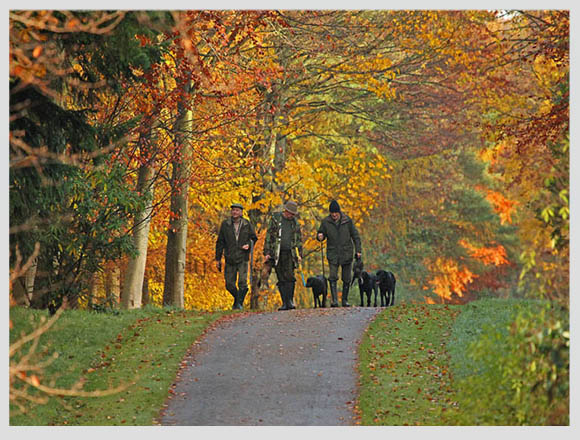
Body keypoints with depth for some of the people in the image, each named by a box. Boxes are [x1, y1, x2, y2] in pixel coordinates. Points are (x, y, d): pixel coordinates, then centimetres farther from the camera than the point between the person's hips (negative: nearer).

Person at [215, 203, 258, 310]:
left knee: (242, 282, -14)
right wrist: (218, 259, 4)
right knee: (229, 284, 4)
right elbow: (220, 242, 5)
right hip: (230, 259, 1)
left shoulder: (247, 224, 2)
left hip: (243, 258, -1)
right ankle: (237, 298, 30)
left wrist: (248, 245, -9)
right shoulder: (225, 224, 2)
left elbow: (253, 238, 14)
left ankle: (239, 303, -6)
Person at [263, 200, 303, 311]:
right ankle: (285, 303, 4)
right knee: (281, 279, 0)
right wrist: (267, 253, -5)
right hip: (277, 254, -1)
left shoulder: (295, 222, 11)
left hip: (289, 253, 1)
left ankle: (290, 301, -15)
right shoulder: (275, 219, 2)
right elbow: (269, 237, 1)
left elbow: (299, 239, 18)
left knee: (289, 276, -15)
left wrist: (299, 254, 11)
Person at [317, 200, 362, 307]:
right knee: (333, 277, -14)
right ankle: (334, 300, -17)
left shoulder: (347, 221, -2)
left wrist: (358, 250, -1)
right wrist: (320, 237, -17)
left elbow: (355, 236, 4)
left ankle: (345, 300, 17)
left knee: (346, 278, 5)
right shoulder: (325, 222, -1)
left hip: (346, 253, 0)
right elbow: (321, 234, 8)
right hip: (333, 254, 0)